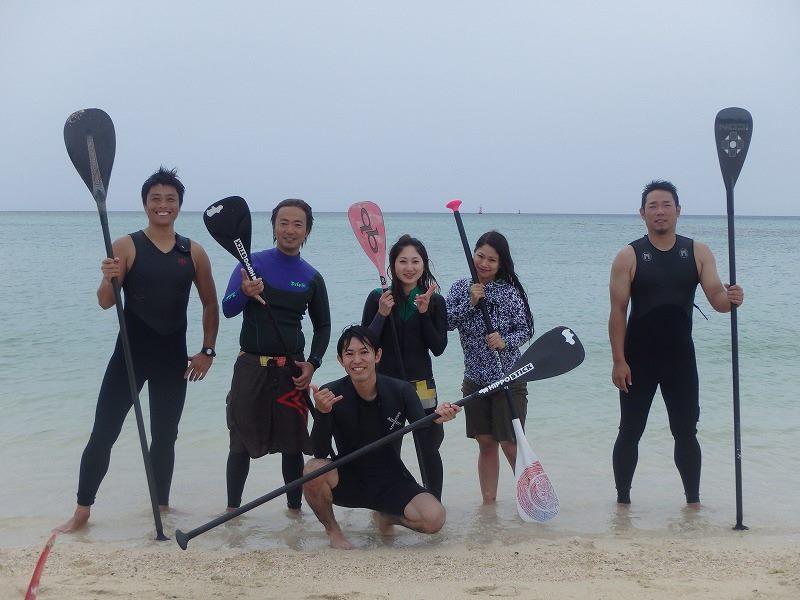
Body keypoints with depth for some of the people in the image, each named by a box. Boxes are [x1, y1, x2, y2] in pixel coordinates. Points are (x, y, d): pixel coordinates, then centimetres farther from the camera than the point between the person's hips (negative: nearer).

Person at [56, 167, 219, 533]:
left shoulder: (194, 253, 3)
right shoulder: (126, 246, -5)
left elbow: (210, 304, 12)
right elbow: (105, 303, -11)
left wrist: (208, 351, 6)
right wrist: (109, 280, -32)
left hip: (173, 358, 3)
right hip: (130, 353, -2)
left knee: (164, 437, 13)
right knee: (103, 434, -1)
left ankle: (162, 507, 27)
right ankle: (82, 512, 11)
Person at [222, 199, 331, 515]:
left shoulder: (311, 278, 5)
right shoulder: (252, 263, -2)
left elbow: (322, 325, 14)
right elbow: (227, 309, -9)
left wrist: (313, 363, -1)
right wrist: (244, 293, -31)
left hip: (292, 369, 2)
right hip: (251, 366, -1)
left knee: (293, 444, 5)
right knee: (241, 442, 3)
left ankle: (294, 507, 17)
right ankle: (232, 509, 14)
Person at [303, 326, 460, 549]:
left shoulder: (401, 391, -12)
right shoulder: (330, 394, -16)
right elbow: (321, 453, -23)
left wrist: (437, 419, -37)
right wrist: (322, 413, -41)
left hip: (391, 481, 1)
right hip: (348, 481, -1)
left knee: (434, 518, -23)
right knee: (314, 469, -32)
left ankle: (386, 516, 13)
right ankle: (332, 529, 0)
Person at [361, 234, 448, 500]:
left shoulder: (435, 301, 1)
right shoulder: (377, 298, -2)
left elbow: (438, 348, -4)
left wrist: (424, 313, -14)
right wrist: (382, 314, -18)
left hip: (421, 385, 1)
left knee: (428, 450, 4)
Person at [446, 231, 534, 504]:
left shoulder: (511, 291, -8)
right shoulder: (461, 288, 2)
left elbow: (526, 330, -6)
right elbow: (446, 323, -6)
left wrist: (505, 341, -24)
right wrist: (469, 302, -18)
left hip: (508, 379, -4)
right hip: (475, 381, 4)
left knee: (510, 444, -3)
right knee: (486, 443, 11)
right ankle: (488, 502, 21)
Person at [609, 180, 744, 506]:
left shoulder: (698, 252, 1)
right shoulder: (628, 256, -6)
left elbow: (716, 298, -6)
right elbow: (618, 312, -7)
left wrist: (730, 299, -30)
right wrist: (619, 361, -12)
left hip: (680, 356, 2)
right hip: (638, 358, -2)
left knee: (686, 432, 9)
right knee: (630, 431, 5)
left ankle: (693, 501, 21)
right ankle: (622, 499, 17)